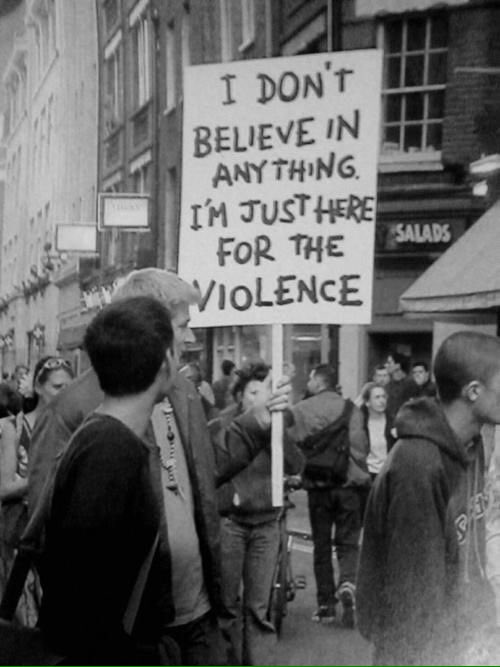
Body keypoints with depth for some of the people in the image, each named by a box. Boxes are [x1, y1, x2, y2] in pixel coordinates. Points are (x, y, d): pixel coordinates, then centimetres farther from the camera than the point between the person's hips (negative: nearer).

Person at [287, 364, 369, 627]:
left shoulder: (298, 410, -4)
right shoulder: (350, 409, -1)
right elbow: (360, 447, -2)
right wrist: (361, 476, 10)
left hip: (317, 485, 0)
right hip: (348, 484, 0)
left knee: (321, 546, 11)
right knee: (347, 543, 10)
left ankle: (325, 605, 12)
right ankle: (347, 584, -16)